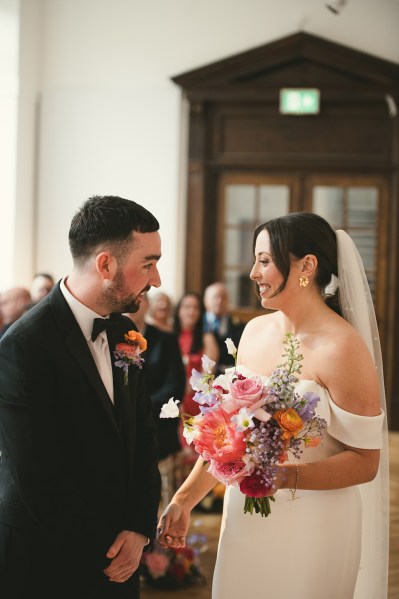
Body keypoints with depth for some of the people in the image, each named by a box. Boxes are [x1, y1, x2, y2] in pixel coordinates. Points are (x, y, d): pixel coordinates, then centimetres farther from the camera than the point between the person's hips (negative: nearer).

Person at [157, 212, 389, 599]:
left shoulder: (342, 348, -16)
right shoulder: (255, 332, 5)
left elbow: (365, 462, -15)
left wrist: (286, 477, -27)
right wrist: (184, 500, 9)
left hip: (311, 529, -6)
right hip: (244, 520, 6)